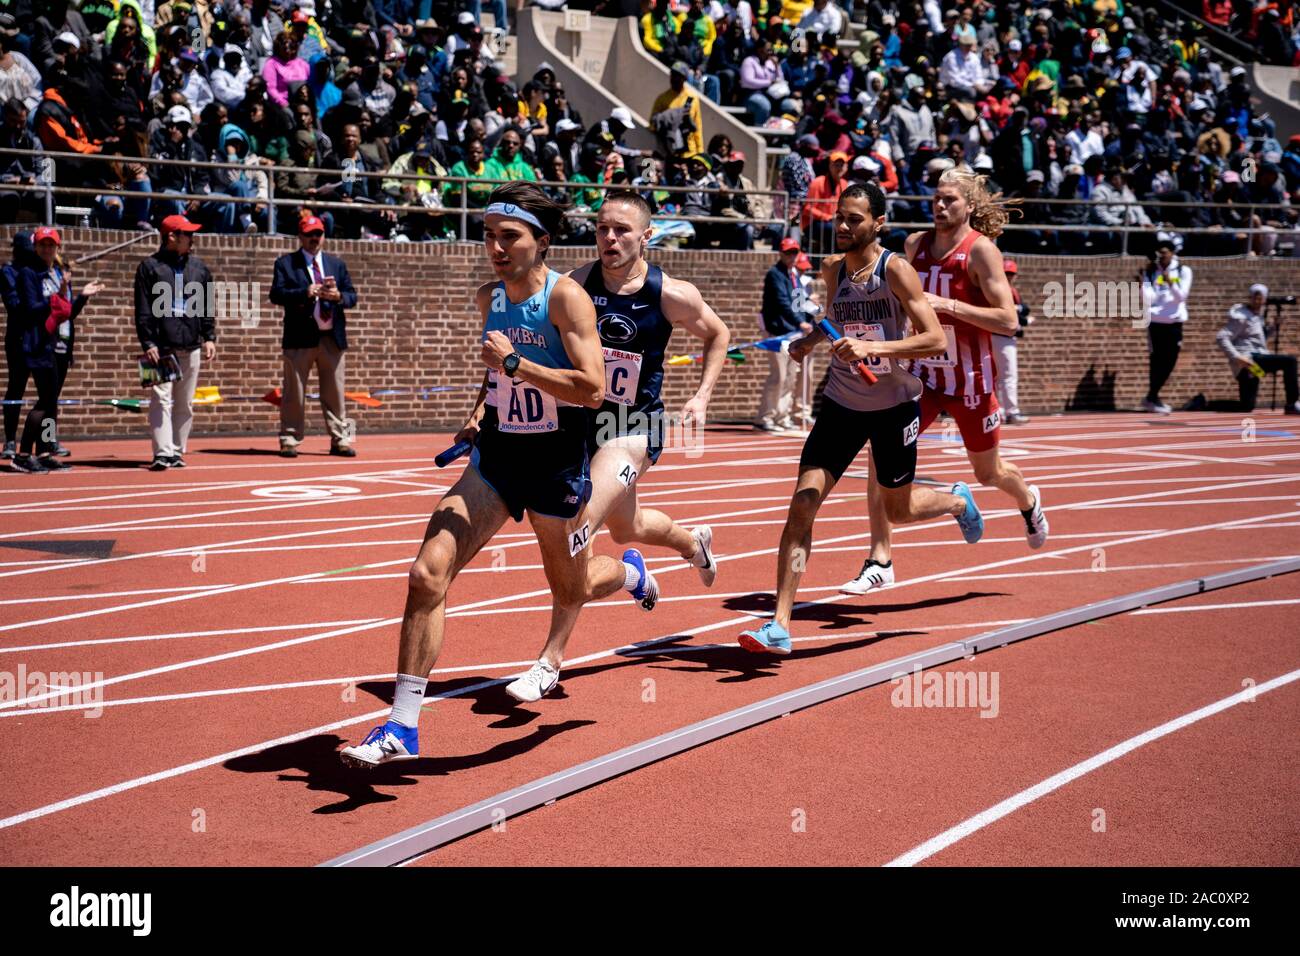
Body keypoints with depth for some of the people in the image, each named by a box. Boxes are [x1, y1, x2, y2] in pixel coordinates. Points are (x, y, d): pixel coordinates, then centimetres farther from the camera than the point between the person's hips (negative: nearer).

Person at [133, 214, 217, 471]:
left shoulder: (199, 267, 13)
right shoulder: (149, 267, 1)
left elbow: (207, 306, 16)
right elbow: (143, 310, -3)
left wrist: (209, 338, 7)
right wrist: (148, 343, -10)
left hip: (191, 346, 4)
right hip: (162, 346, -4)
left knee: (185, 404, 6)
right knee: (161, 399, -9)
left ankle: (177, 452, 13)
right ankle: (162, 453, -11)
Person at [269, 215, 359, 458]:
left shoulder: (337, 264, 16)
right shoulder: (285, 263, 4)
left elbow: (352, 297, 11)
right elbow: (276, 294, -8)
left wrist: (338, 296, -11)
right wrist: (306, 293, -21)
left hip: (332, 337, 3)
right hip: (300, 338, -3)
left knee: (334, 392, 6)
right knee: (294, 392, 0)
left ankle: (340, 440, 10)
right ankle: (289, 440, 5)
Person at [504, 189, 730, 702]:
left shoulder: (672, 295, -14)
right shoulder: (575, 285, -10)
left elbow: (717, 336, 6)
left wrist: (701, 398, -3)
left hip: (635, 427, -4)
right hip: (580, 417, 4)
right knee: (626, 529, 24)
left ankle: (549, 661, -15)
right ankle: (694, 541, 60)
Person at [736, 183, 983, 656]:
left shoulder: (895, 270, -16)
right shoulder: (832, 270, 0)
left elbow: (936, 339, -22)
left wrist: (873, 347, -33)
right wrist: (810, 340, 2)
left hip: (894, 406, -3)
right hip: (841, 404, 4)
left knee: (897, 508, 14)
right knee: (804, 500, -13)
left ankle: (958, 500, 52)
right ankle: (779, 626, -12)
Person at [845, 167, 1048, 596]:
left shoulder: (981, 250, -14)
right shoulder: (914, 245, 3)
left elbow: (1008, 320, -20)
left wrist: (947, 306, -28)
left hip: (971, 380, -4)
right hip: (923, 372, 4)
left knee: (988, 472, 15)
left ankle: (1028, 501, 52)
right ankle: (880, 561, -9)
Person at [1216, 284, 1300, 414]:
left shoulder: (1258, 315, 19)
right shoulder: (1241, 317, -8)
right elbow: (1221, 337, -16)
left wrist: (1272, 327, 10)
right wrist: (1236, 357, -27)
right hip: (1248, 359, -10)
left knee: (1247, 407, 7)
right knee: (1289, 361, -22)